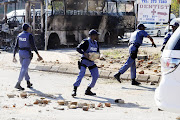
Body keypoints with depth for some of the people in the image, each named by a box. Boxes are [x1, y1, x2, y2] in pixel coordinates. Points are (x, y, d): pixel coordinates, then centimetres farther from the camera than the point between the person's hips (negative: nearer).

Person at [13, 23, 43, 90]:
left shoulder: (19, 35, 4)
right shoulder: (29, 35, -13)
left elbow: (16, 46, 3)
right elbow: (33, 46, -16)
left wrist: (14, 56, 7)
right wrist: (38, 55, -10)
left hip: (21, 53, 6)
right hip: (27, 54, -6)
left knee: (25, 68, 19)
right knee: (24, 69, -6)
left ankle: (28, 83, 25)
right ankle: (18, 84, -14)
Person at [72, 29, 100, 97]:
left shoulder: (96, 43, 12)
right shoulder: (86, 42, -9)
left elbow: (98, 52, 22)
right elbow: (78, 48, -14)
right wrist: (84, 53, -29)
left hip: (91, 62, 7)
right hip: (85, 61, -7)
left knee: (96, 76, 1)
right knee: (81, 74, -20)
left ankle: (88, 90, 11)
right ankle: (74, 90, -23)